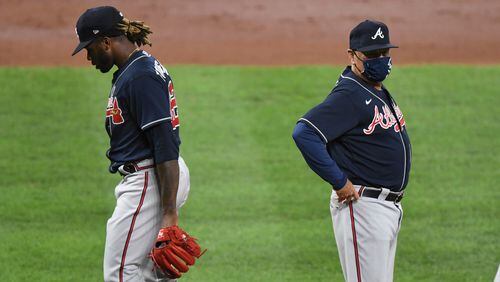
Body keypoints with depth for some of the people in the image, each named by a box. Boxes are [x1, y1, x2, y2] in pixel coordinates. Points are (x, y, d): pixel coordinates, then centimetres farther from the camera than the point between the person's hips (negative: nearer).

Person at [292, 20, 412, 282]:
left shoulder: (380, 92, 14)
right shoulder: (348, 95, -16)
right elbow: (304, 133, -27)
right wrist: (339, 182, -23)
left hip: (390, 206, 10)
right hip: (362, 206, -10)